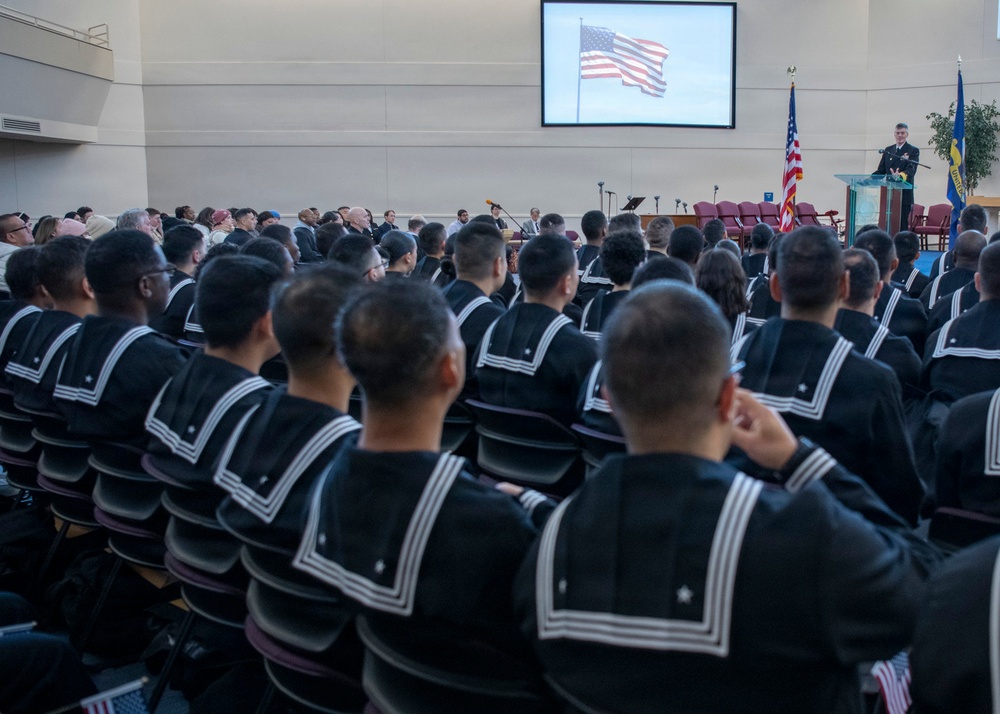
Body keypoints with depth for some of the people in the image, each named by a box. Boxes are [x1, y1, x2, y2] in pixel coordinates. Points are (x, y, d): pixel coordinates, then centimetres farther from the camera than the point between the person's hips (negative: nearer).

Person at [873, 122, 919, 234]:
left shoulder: (913, 151, 1)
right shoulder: (888, 150, 18)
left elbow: (911, 170, -15)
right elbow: (881, 170, 15)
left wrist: (900, 176, -36)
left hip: (904, 196, -5)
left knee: (901, 226, -6)